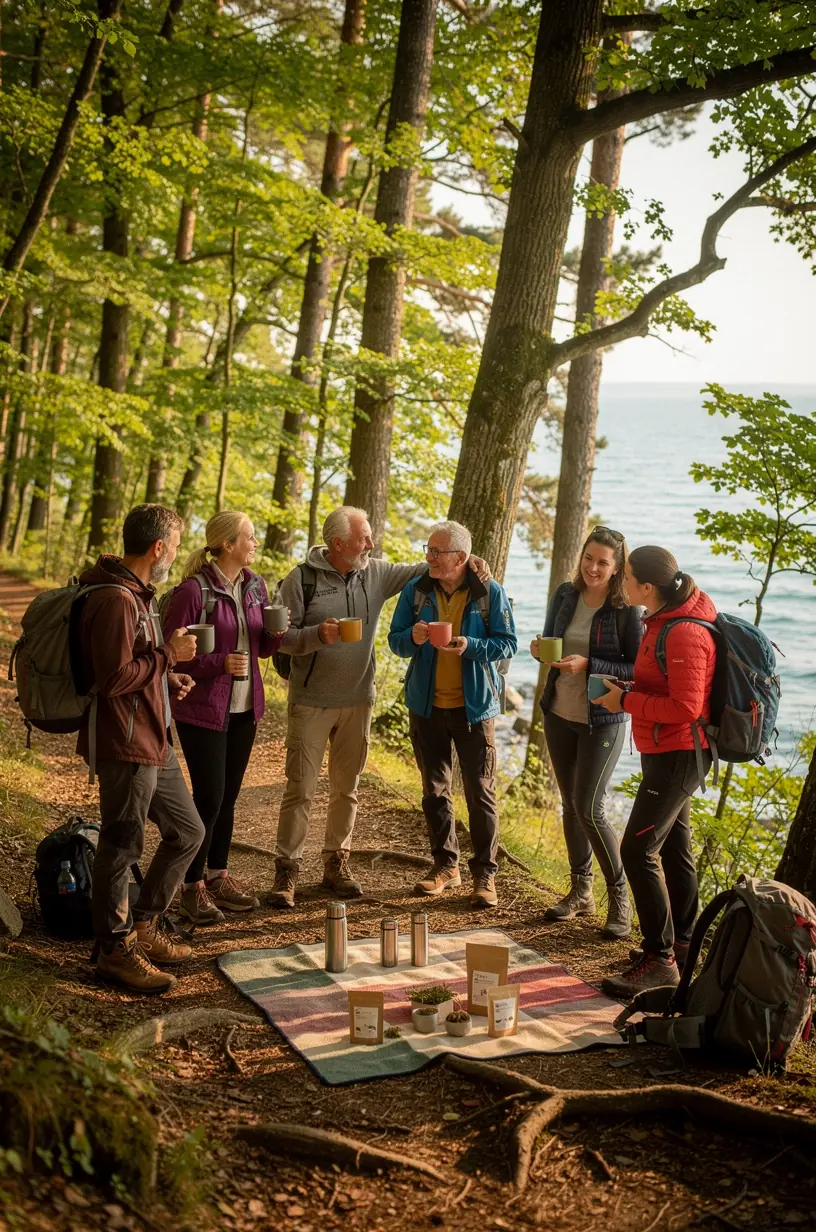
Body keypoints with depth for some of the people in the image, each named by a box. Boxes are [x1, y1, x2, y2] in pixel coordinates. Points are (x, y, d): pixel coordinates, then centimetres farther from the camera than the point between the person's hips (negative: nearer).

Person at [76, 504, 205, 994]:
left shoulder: (138, 594, 15)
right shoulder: (116, 600, -20)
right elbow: (114, 679, -24)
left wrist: (168, 678, 10)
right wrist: (169, 652, -15)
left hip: (154, 742, 11)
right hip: (125, 745, -11)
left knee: (188, 831, 16)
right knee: (122, 846, 2)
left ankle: (144, 927, 30)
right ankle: (116, 950, 16)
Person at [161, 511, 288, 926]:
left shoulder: (256, 586, 6)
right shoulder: (193, 590, -16)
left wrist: (276, 633, -7)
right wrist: (220, 663, -25)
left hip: (245, 708, 6)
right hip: (203, 709, -6)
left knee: (228, 797, 14)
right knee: (209, 798, -3)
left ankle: (218, 874, 29)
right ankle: (193, 887, 11)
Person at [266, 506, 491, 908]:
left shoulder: (376, 573, 3)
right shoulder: (302, 579, -9)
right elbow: (282, 637, -9)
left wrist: (464, 561, -7)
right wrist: (317, 635, -27)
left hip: (358, 701, 5)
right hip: (311, 702, -4)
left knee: (346, 788, 13)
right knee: (300, 789, -2)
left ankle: (336, 865, 25)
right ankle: (286, 871, 7)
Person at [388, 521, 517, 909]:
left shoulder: (490, 592, -7)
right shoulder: (416, 590, 1)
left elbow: (508, 644, -5)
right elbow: (395, 640, 4)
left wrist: (471, 646, -23)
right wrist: (412, 637, -19)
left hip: (473, 706, -3)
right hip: (426, 706, 3)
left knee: (480, 792, 0)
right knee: (434, 790, 12)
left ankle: (485, 873, 11)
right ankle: (445, 865, 26)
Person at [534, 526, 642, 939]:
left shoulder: (626, 610, -14)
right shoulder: (565, 595, 2)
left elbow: (639, 670, -14)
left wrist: (588, 665, -24)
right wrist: (540, 650, -10)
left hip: (602, 722, -6)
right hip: (559, 715, 6)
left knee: (589, 809, -9)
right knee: (571, 804, 13)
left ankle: (620, 898, 7)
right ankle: (581, 892, 27)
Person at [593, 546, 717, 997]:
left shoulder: (685, 634, -24)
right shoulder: (664, 620, 8)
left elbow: (685, 707, -27)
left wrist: (626, 701, -19)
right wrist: (629, 690, 6)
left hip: (677, 755, -11)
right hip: (666, 753, 11)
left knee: (638, 850, -10)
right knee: (674, 847, 18)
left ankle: (659, 959, -3)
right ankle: (681, 943, 31)